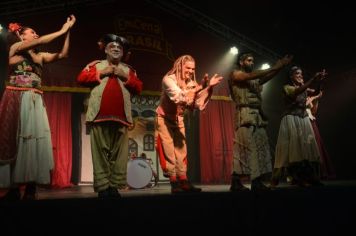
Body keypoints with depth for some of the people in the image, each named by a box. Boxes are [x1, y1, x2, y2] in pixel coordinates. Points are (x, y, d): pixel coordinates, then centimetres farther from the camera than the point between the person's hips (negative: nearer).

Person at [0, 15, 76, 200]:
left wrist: (68, 32, 6)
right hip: (16, 99, -4)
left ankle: (30, 188, -5)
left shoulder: (40, 56, 21)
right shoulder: (15, 47, 8)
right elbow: (41, 41, -7)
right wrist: (62, 30, -2)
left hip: (35, 101, 5)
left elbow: (63, 54, 10)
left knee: (34, 139, -5)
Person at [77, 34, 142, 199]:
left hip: (121, 116, 2)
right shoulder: (96, 65, 18)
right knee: (101, 151, -4)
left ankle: (115, 186, 4)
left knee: (119, 152, -2)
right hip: (100, 114, -1)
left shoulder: (128, 70, 23)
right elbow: (81, 79, 3)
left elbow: (138, 88, 12)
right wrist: (102, 73, -2)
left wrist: (126, 77, 0)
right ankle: (102, 186, 0)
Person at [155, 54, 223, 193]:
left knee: (181, 150, 3)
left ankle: (183, 181, 6)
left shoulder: (191, 83, 0)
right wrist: (199, 87, -36)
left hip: (178, 120, 6)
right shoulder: (169, 79, -18)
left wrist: (209, 88, -19)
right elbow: (179, 97, -34)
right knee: (169, 151, -8)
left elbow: (199, 105, -9)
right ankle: (174, 183, -5)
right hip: (164, 119, -6)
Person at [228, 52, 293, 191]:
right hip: (245, 115, -7)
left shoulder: (255, 79, 26)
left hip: (258, 115, 7)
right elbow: (250, 76, -11)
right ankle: (236, 183, -9)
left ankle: (257, 181, 3)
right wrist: (274, 68, -12)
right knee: (245, 148, -12)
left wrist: (280, 67, -4)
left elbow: (266, 77, 9)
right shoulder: (235, 74, 6)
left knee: (260, 147, 1)